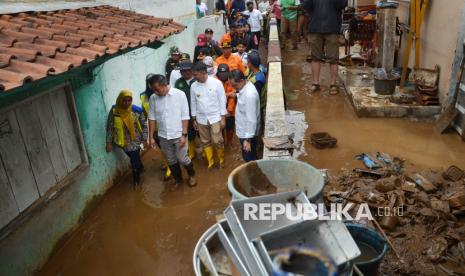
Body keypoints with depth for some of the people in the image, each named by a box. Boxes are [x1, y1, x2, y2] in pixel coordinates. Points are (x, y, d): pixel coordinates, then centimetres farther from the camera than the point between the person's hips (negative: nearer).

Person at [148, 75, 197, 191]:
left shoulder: (180, 94, -14)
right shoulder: (153, 98, -4)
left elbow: (185, 116, -11)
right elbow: (152, 118, 2)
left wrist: (184, 135, -14)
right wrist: (151, 137, 2)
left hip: (178, 135, -3)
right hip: (163, 136, 4)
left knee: (182, 159, 4)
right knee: (171, 161, 15)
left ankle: (192, 175, 33)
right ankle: (178, 180, 37)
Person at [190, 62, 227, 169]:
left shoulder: (216, 83, -12)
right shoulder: (193, 86, -2)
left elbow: (222, 101, -7)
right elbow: (193, 103, 7)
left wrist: (223, 118, -8)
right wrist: (194, 120, 8)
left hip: (215, 118, -3)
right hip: (201, 119, 4)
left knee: (217, 141, -1)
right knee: (205, 142, 12)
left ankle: (222, 160, 24)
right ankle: (210, 162, 29)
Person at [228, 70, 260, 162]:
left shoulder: (249, 94, -31)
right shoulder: (244, 87, -2)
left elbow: (251, 119, -30)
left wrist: (248, 139, -28)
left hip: (247, 133, -9)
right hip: (243, 131, 9)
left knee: (249, 158, 9)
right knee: (247, 157, 25)